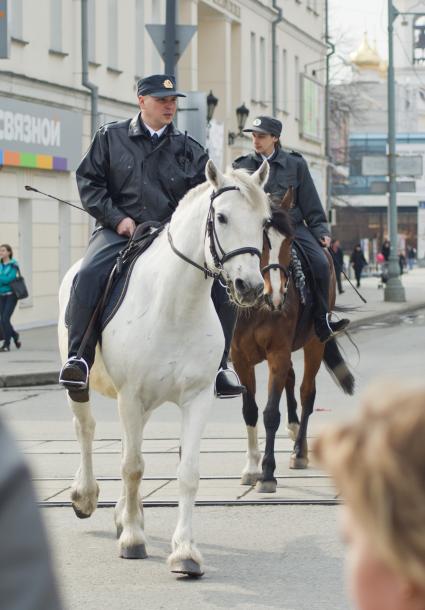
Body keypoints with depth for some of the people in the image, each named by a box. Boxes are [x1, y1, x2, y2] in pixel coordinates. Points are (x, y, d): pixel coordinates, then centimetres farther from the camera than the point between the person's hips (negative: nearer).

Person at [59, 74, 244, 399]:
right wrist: (117, 218, -6)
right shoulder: (111, 137, 9)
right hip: (119, 231, -2)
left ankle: (218, 365, -1)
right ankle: (79, 359, -27)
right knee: (88, 276, -32)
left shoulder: (188, 149, 12)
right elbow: (89, 182, 7)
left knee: (222, 285, -15)